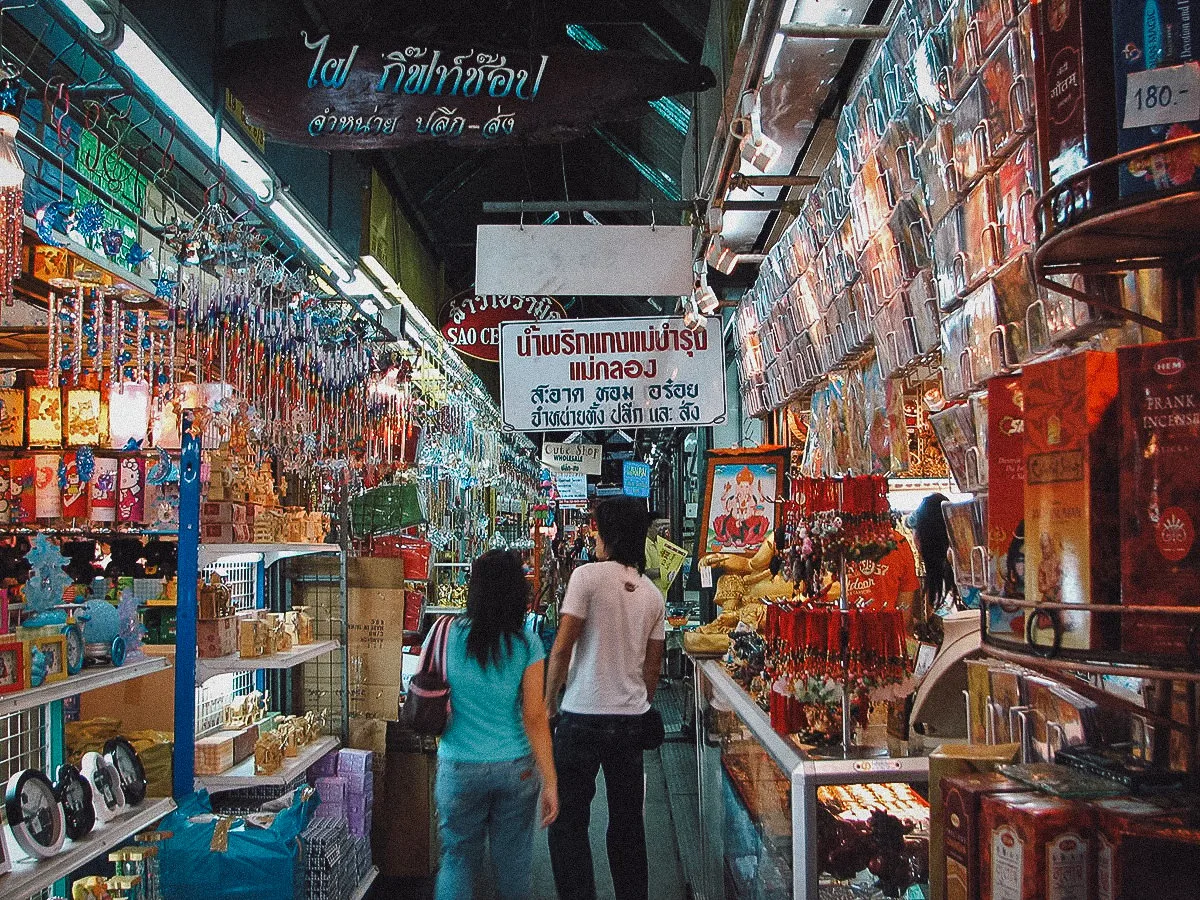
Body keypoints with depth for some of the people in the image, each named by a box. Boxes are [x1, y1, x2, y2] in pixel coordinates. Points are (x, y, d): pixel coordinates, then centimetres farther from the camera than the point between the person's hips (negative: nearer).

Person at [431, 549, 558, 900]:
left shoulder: (449, 635, -6)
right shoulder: (526, 643, -9)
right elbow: (535, 717, -11)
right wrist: (550, 781, -6)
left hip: (459, 767, 0)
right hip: (516, 767, 0)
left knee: (458, 858, 13)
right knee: (513, 861, 14)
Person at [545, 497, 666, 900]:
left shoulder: (588, 576, -11)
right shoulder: (652, 593, 8)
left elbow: (562, 646, -13)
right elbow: (653, 664, 11)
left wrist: (549, 701, -2)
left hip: (583, 715, -6)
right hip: (631, 717, 6)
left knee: (568, 822, 3)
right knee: (628, 821, 15)